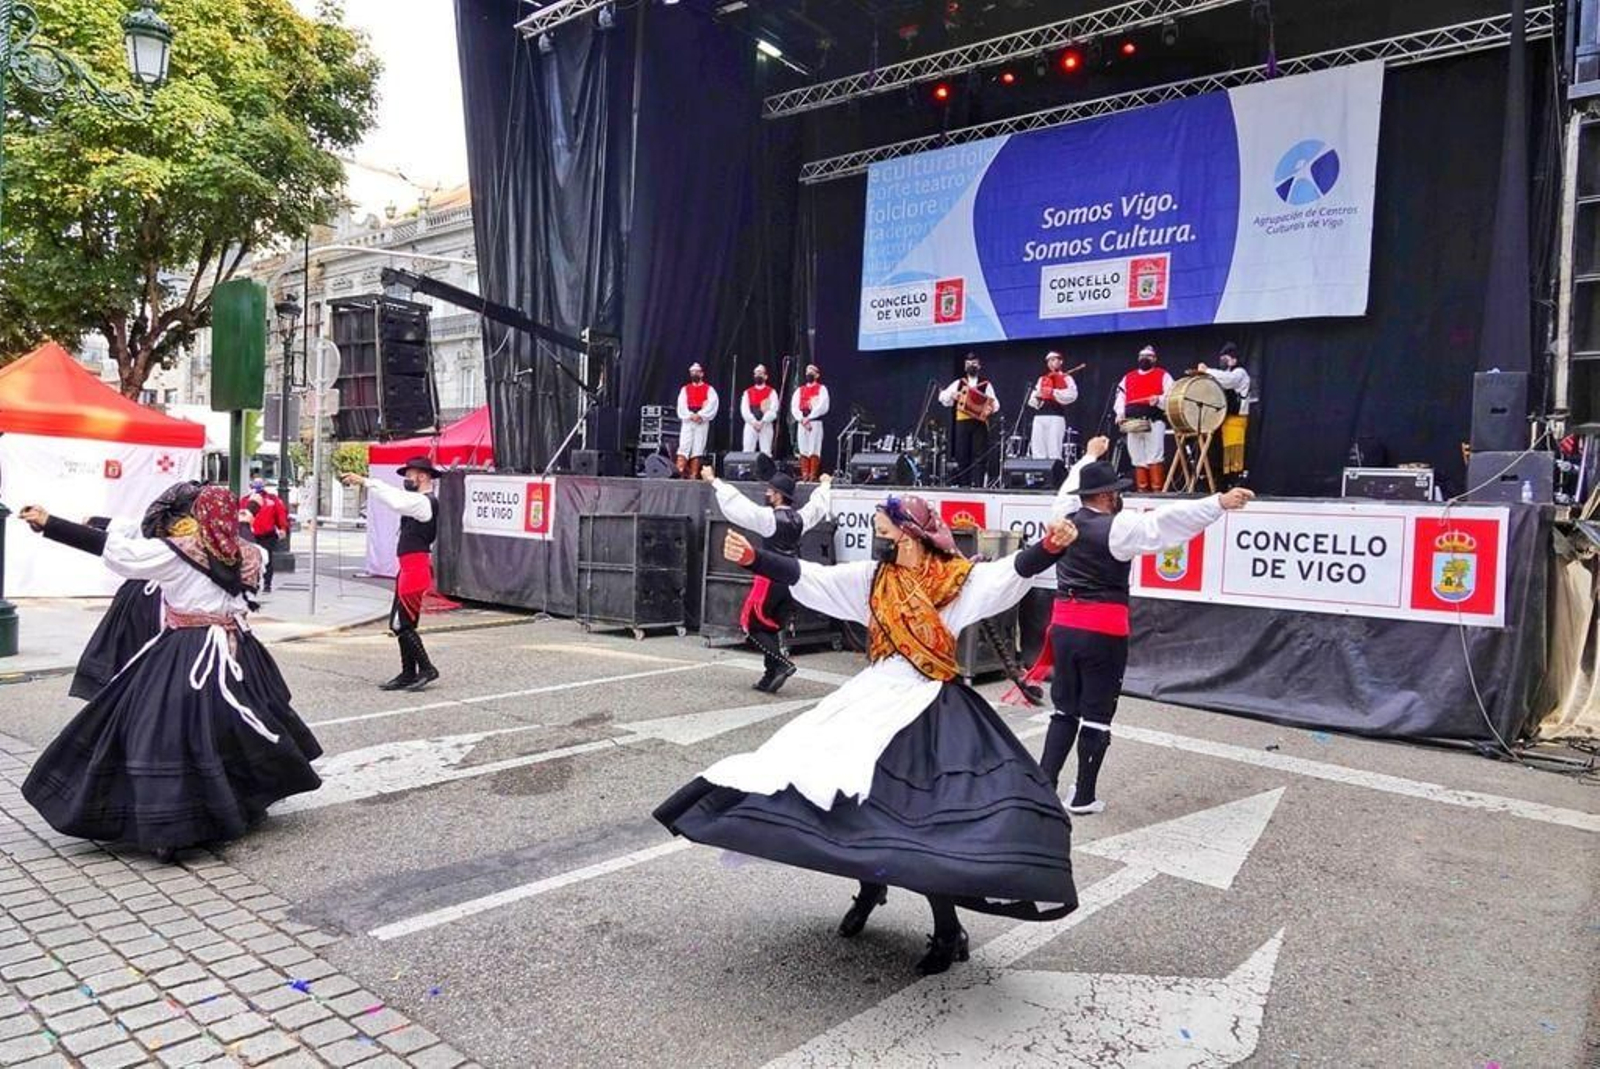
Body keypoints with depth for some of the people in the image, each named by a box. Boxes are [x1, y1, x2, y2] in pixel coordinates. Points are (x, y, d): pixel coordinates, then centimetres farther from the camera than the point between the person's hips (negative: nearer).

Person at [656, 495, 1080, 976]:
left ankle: (948, 932, 11)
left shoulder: (960, 579, -6)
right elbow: (808, 576, 2)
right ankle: (871, 884, 34)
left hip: (931, 708, -5)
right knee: (859, 797, 5)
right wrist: (752, 557, -5)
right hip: (875, 697, 5)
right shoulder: (871, 576, 5)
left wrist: (1050, 545, -39)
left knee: (922, 814, -7)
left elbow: (1013, 571, -20)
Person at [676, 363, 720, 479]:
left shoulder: (709, 389, 8)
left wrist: (700, 415, -18)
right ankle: (679, 473, -15)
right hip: (687, 422, 2)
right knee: (683, 447, -9)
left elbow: (712, 405, -6)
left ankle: (693, 475, -3)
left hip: (702, 422, -2)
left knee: (698, 449, -3)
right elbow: (682, 405, 2)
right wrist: (691, 416, -14)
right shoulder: (685, 389, 15)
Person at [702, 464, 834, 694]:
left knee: (751, 624, 4)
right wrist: (825, 485, 46)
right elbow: (819, 505, 26)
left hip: (771, 579, -7)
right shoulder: (800, 518, 6)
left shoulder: (770, 517, -13)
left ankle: (782, 663, -10)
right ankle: (771, 675, 12)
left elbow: (738, 504, -15)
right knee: (771, 628, 15)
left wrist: (714, 481, -8)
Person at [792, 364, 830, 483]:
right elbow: (794, 407, 6)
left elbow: (822, 407, -10)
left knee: (814, 450, -8)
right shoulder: (799, 390, 17)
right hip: (801, 423, 5)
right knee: (803, 450, 3)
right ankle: (804, 475, 5)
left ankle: (813, 475, -9)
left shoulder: (821, 389, 4)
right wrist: (801, 419, -9)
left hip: (815, 422, -4)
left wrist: (808, 418, -15)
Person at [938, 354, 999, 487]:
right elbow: (943, 397, 15)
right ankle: (963, 485, 3)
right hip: (962, 422, 2)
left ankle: (977, 484, -8)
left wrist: (991, 408, -18)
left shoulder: (986, 385, 11)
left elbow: (995, 403, 4)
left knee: (979, 455, -8)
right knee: (962, 455, -1)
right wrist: (952, 395, -5)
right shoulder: (958, 383, 16)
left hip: (980, 423, -2)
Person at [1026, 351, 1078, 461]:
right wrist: (1036, 397, -2)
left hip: (1056, 416, -5)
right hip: (1039, 416, 5)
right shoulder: (1041, 379, 24)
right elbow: (1032, 401, 19)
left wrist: (1054, 392, -15)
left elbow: (1072, 395, -9)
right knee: (1037, 450, -2)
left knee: (1054, 450, -12)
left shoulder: (1066, 379, 9)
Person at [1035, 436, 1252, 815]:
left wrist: (1090, 455, 42)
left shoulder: (1065, 516, 5)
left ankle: (1044, 784, 13)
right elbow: (1170, 519, -20)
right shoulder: (1117, 527, -13)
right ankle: (1083, 797, 12)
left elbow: (1071, 488, 26)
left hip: (1064, 627, 6)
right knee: (1096, 715, 5)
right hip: (1103, 633, -6)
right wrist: (1220, 503, -21)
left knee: (1065, 710, 15)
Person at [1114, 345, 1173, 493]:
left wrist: (1159, 400, -20)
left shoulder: (1163, 375, 11)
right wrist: (1120, 414, 1)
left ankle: (1157, 490, -10)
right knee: (1138, 459, 4)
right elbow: (1120, 397, 18)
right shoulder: (1128, 377, 23)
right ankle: (1142, 491, 9)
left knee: (1155, 458, -12)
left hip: (1154, 421, -4)